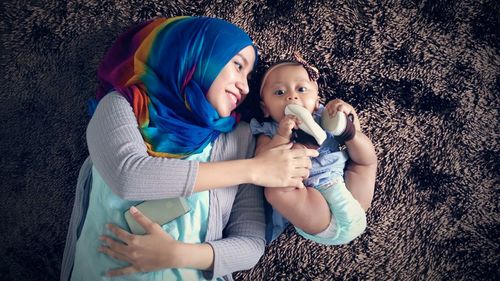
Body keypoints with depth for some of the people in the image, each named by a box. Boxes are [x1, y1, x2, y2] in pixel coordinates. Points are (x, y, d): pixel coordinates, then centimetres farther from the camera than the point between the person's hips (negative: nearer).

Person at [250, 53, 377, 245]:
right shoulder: (268, 133, 5)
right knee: (274, 188, -27)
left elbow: (367, 159, 6)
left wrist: (349, 128, -10)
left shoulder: (327, 120, 10)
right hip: (318, 216, -3)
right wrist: (282, 136, -22)